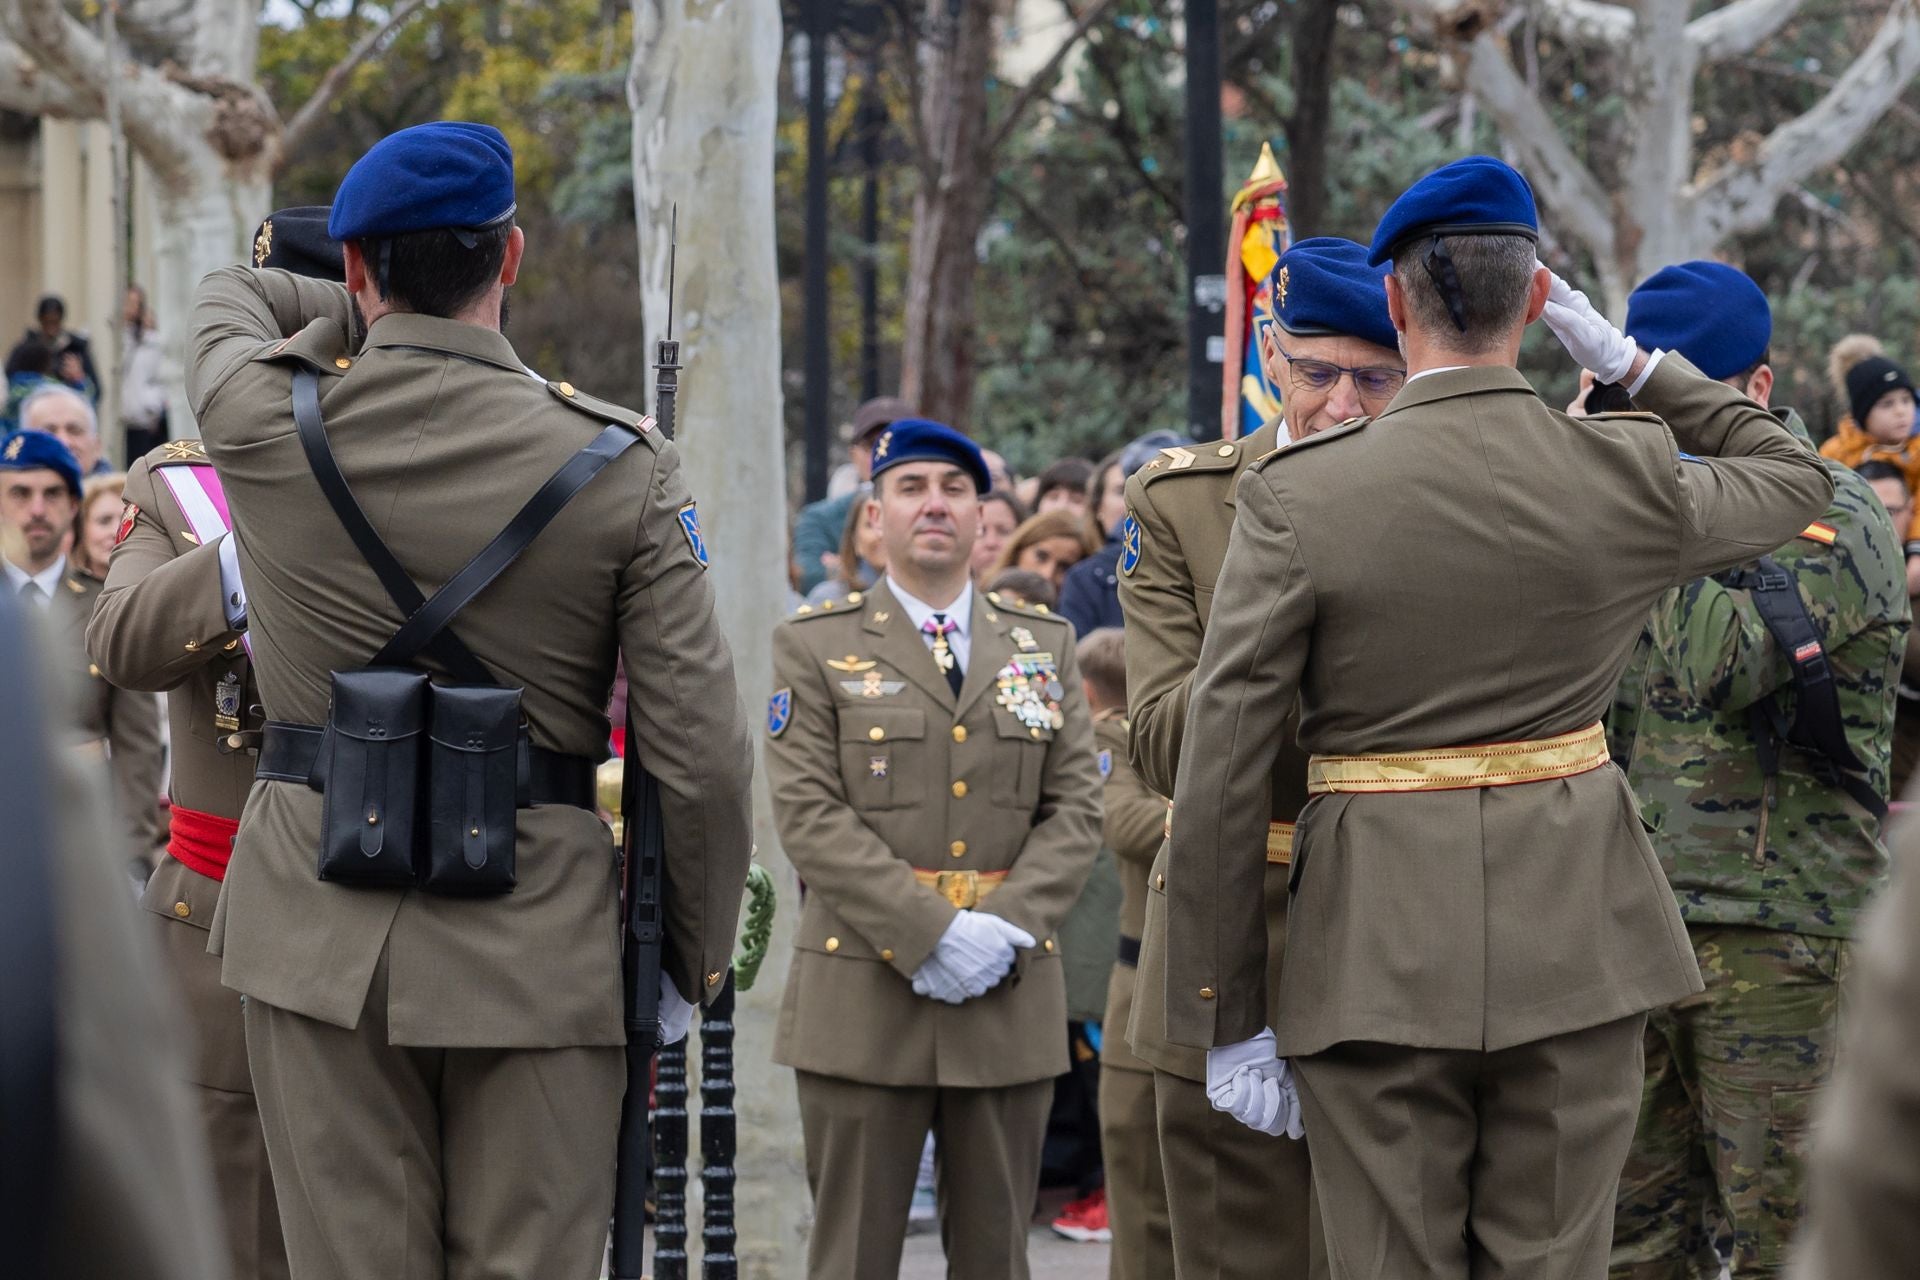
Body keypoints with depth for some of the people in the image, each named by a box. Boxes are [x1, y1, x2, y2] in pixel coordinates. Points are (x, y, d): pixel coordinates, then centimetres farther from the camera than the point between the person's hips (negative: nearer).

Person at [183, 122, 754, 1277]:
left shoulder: (265, 422, -4)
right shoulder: (621, 467, -7)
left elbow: (231, 293, 23)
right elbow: (701, 752, -8)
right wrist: (696, 956, 4)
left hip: (321, 926, 1)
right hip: (536, 938, -1)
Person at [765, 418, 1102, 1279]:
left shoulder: (1046, 645, 13)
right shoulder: (814, 646, 3)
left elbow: (1075, 808, 6)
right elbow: (810, 814, -7)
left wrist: (1005, 927, -12)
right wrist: (932, 934, -16)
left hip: (1009, 997, 3)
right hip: (864, 997, -3)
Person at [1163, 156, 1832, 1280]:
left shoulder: (1296, 495, -8)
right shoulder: (1630, 479, -3)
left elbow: (1222, 781, -9)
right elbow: (1799, 478, 21)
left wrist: (1230, 1019, -1)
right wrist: (1626, 359, 18)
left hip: (1376, 962, -2)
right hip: (1575, 948, 2)